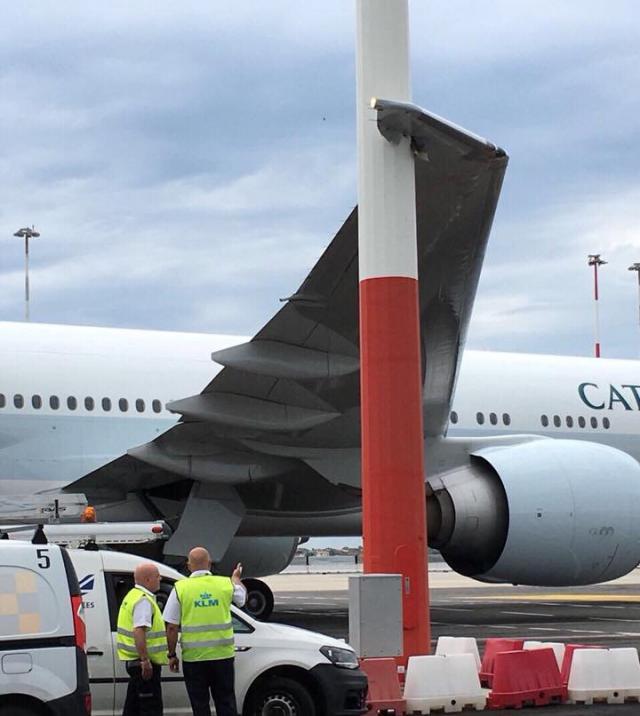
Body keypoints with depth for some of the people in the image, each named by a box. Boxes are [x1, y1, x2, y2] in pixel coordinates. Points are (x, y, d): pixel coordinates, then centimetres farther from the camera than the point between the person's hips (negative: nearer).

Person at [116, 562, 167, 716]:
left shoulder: (133, 595, 17)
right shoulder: (144, 600, -16)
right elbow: (139, 631, -27)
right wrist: (145, 660, -29)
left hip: (134, 661, 10)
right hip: (145, 663, -10)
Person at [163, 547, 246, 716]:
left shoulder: (180, 588, -6)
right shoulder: (226, 584, 0)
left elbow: (171, 627, -6)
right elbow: (242, 598, 24)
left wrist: (172, 655, 5)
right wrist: (236, 578, 43)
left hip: (193, 656, -2)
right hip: (222, 654, 2)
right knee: (226, 702, 12)